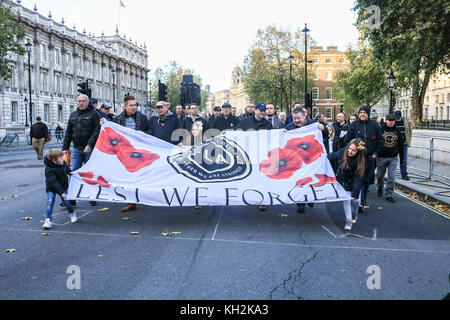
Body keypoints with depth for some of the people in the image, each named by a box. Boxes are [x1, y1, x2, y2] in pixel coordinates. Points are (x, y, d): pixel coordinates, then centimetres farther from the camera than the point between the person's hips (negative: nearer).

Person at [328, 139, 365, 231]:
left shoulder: (360, 162, -27)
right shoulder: (342, 152, -20)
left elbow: (358, 178, -27)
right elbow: (333, 156, 3)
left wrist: (355, 193, -28)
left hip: (353, 183, -2)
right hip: (343, 181, 2)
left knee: (356, 200, 2)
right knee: (346, 199, -2)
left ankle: (354, 213, 37)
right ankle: (348, 220, 11)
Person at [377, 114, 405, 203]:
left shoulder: (398, 131, 7)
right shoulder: (380, 130, -3)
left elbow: (401, 145, 12)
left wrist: (402, 157, 12)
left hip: (393, 158, 2)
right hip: (381, 157, -1)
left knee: (392, 177, -4)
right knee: (380, 175, 12)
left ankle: (389, 195, 1)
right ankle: (380, 188, 38)